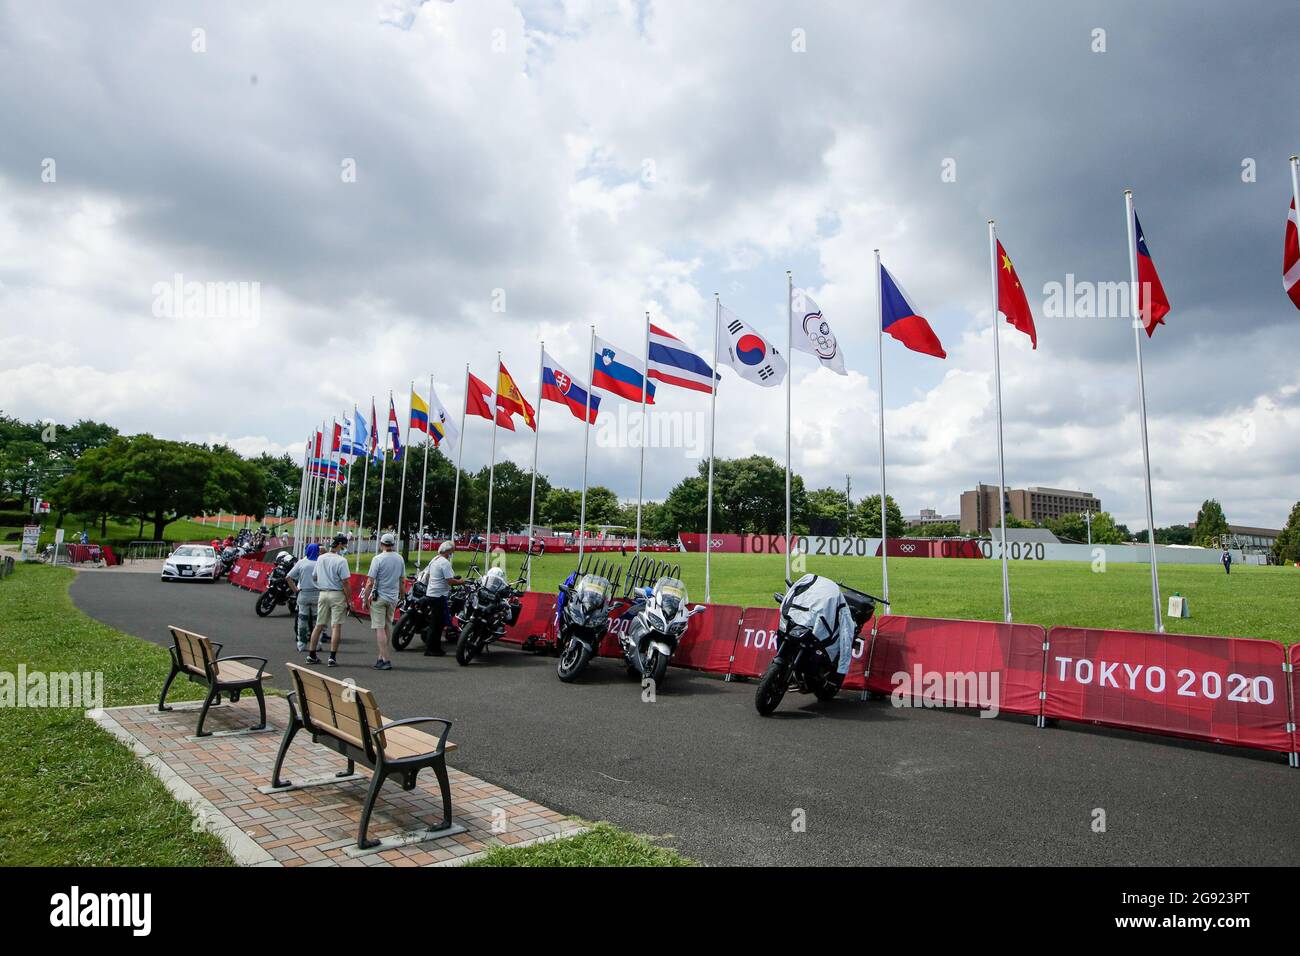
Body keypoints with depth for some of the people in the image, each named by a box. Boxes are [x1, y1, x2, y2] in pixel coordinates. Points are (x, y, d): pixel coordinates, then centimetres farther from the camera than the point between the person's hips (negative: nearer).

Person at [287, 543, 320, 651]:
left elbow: (289, 577, -2)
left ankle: (301, 644, 14)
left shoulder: (301, 562, 1)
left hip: (303, 593, 2)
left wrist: (295, 590, 4)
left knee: (302, 619, 10)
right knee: (317, 620, 7)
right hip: (317, 594, -2)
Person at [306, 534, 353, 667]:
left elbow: (314, 577, 18)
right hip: (337, 595, -6)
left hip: (323, 593, 6)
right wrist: (349, 600, -9)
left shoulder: (320, 558, 7)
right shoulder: (341, 560, -14)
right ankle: (332, 657, -5)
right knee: (336, 626, -3)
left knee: (319, 625, 13)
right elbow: (345, 583, -15)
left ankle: (311, 655, 18)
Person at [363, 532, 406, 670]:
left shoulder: (378, 559, -13)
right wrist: (400, 595, 23)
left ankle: (385, 660, -6)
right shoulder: (399, 559, 4)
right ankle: (382, 656, 22)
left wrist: (365, 598, -4)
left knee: (379, 628, -3)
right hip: (393, 597, 6)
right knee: (388, 626, 15)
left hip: (379, 597, -5)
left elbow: (370, 582, -14)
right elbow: (401, 580, 12)